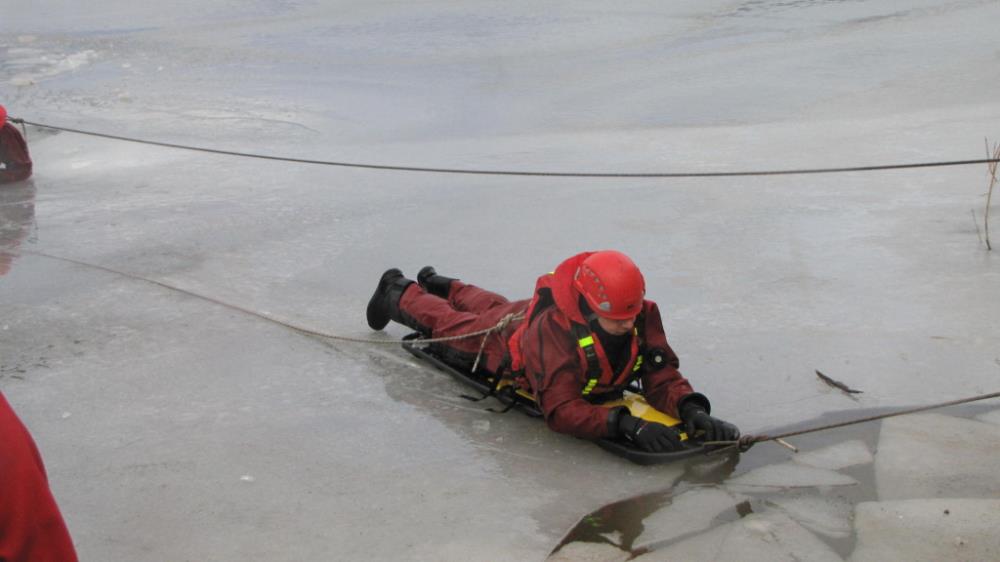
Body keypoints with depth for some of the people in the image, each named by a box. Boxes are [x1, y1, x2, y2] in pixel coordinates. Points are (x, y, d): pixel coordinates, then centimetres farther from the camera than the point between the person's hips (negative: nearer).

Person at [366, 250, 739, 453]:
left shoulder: (643, 316, -39)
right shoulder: (555, 330, -54)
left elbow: (662, 377, -36)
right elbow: (561, 411, -56)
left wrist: (691, 409, -56)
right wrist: (625, 424, -67)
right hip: (505, 338, -5)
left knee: (490, 308, 36)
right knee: (451, 324, 27)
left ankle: (438, 284, 67)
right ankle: (398, 293, 58)